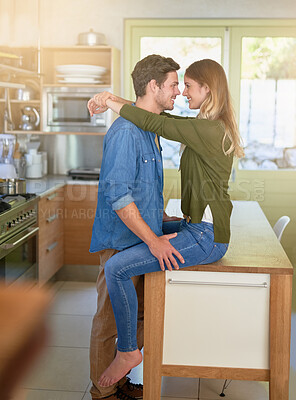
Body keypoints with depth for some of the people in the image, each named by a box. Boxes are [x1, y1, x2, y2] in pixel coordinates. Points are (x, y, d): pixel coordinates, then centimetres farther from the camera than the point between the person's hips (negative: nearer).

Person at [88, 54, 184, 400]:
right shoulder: (125, 131, -19)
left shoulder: (149, 130, 14)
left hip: (143, 240, 10)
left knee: (138, 318, 17)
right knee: (111, 321, 5)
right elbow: (117, 194, -25)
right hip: (121, 242, -9)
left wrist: (166, 220, 17)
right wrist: (154, 240, -25)